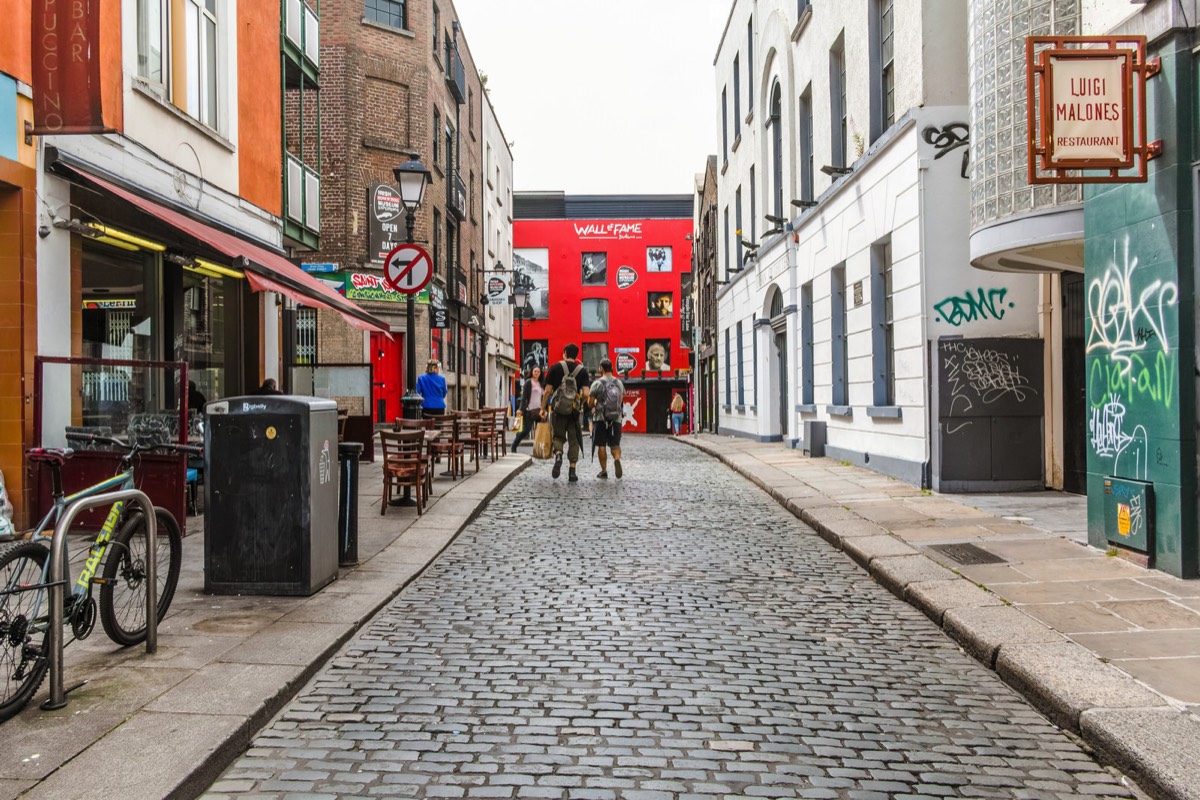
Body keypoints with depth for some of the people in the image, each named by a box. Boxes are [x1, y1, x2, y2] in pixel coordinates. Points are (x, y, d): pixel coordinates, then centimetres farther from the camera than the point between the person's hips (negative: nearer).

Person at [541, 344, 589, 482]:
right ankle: (572, 471, 7)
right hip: (574, 410, 0)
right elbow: (586, 394, -7)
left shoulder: (555, 368, 1)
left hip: (557, 408, 0)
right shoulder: (582, 370, 2)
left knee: (558, 436, 14)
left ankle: (558, 454, -18)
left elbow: (547, 391, -2)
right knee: (573, 441, 9)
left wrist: (543, 408, 8)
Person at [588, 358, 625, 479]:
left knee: (601, 445, 6)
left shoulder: (597, 383, -6)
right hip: (616, 418, 3)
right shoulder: (619, 383, 7)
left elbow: (590, 402, -4)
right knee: (615, 444, 9)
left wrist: (594, 408, 18)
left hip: (601, 418, -3)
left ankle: (604, 471, 7)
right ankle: (617, 458, -22)